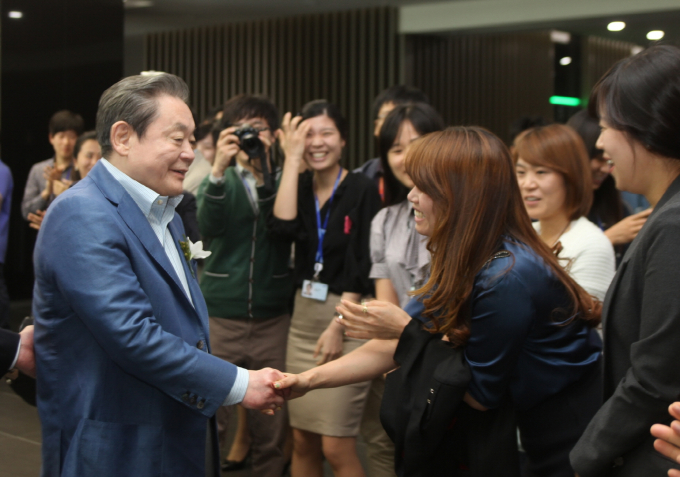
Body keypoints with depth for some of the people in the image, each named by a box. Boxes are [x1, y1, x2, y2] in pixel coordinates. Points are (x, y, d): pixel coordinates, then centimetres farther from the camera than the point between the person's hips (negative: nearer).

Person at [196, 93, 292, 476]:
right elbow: (209, 227, -13)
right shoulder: (220, 181, 7)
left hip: (274, 317, 0)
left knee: (272, 422, 5)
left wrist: (262, 176, -21)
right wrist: (219, 170, -26)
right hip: (221, 315, 0)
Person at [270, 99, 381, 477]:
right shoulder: (300, 187, 8)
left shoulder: (361, 189, -7)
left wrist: (338, 326, -14)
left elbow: (361, 266, -9)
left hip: (348, 316, -5)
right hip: (304, 315, 5)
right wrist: (292, 158, -9)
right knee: (302, 441, 9)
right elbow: (283, 227, -13)